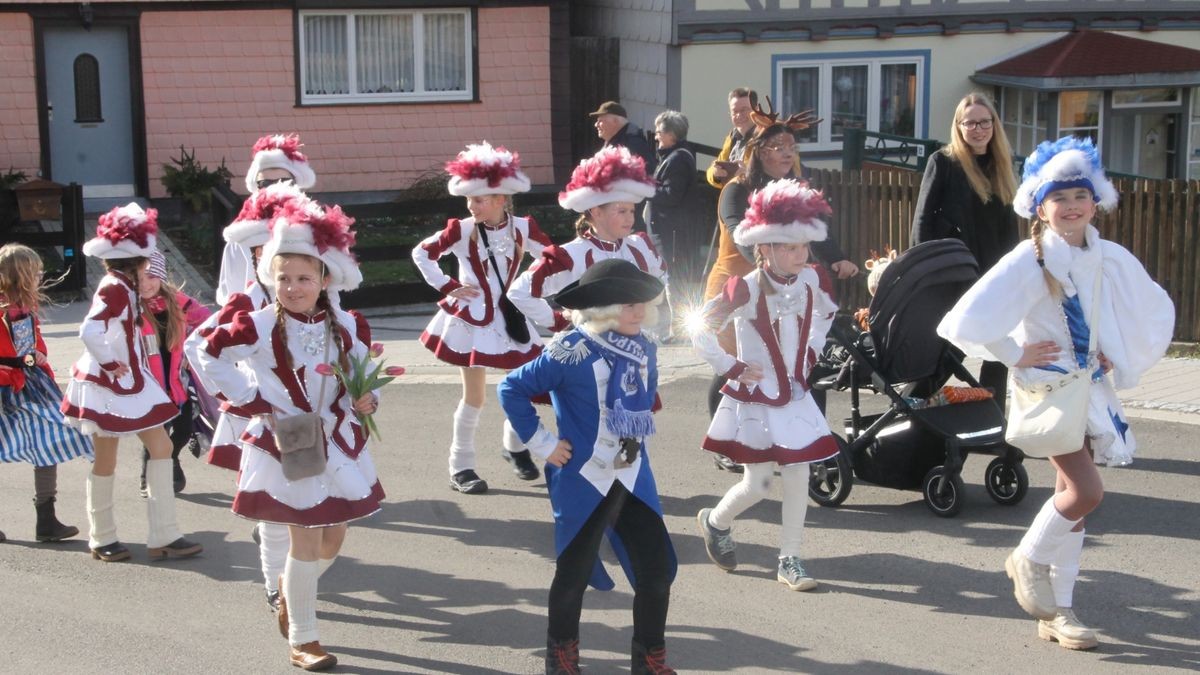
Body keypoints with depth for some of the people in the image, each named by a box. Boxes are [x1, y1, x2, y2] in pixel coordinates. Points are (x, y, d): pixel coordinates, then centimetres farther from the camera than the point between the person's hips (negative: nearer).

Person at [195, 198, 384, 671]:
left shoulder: (344, 326, -1)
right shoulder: (260, 326, -14)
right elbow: (210, 356, -9)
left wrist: (366, 400, -7)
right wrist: (249, 398, -12)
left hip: (338, 443, 5)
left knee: (332, 542, 14)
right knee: (306, 544, -2)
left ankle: (291, 591, 45)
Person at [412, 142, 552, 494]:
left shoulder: (523, 228, -6)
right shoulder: (462, 231, -11)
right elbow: (421, 253, -3)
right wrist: (448, 286, -7)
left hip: (511, 317, 3)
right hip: (472, 318, -3)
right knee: (474, 397, 0)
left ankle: (515, 447, 33)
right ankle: (461, 467, 12)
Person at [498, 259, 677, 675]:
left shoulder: (644, 349, 1)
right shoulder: (571, 351, -18)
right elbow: (512, 389, -14)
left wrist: (635, 443, 14)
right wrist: (542, 443, -12)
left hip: (634, 477, 6)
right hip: (584, 480, -6)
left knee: (657, 569, 4)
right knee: (574, 572, 9)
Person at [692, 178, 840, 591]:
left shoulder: (811, 281, -5)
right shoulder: (745, 290, -21)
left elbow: (826, 313, 19)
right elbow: (701, 334, -14)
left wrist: (811, 352, 9)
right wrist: (733, 368, -13)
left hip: (795, 398, 5)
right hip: (754, 399, -5)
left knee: (797, 476, 1)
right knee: (758, 485, 1)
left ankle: (790, 561, 12)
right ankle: (715, 522, 32)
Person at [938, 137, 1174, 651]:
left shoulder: (1112, 259, 1)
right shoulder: (1029, 261, -15)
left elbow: (1157, 311, 16)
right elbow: (971, 320, -21)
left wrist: (1123, 364, 9)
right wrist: (1015, 355, -13)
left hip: (1092, 386, 5)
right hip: (1046, 385, -5)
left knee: (1072, 495, 8)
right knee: (1087, 491, -16)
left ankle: (1057, 611, 17)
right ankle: (1027, 559, 12)